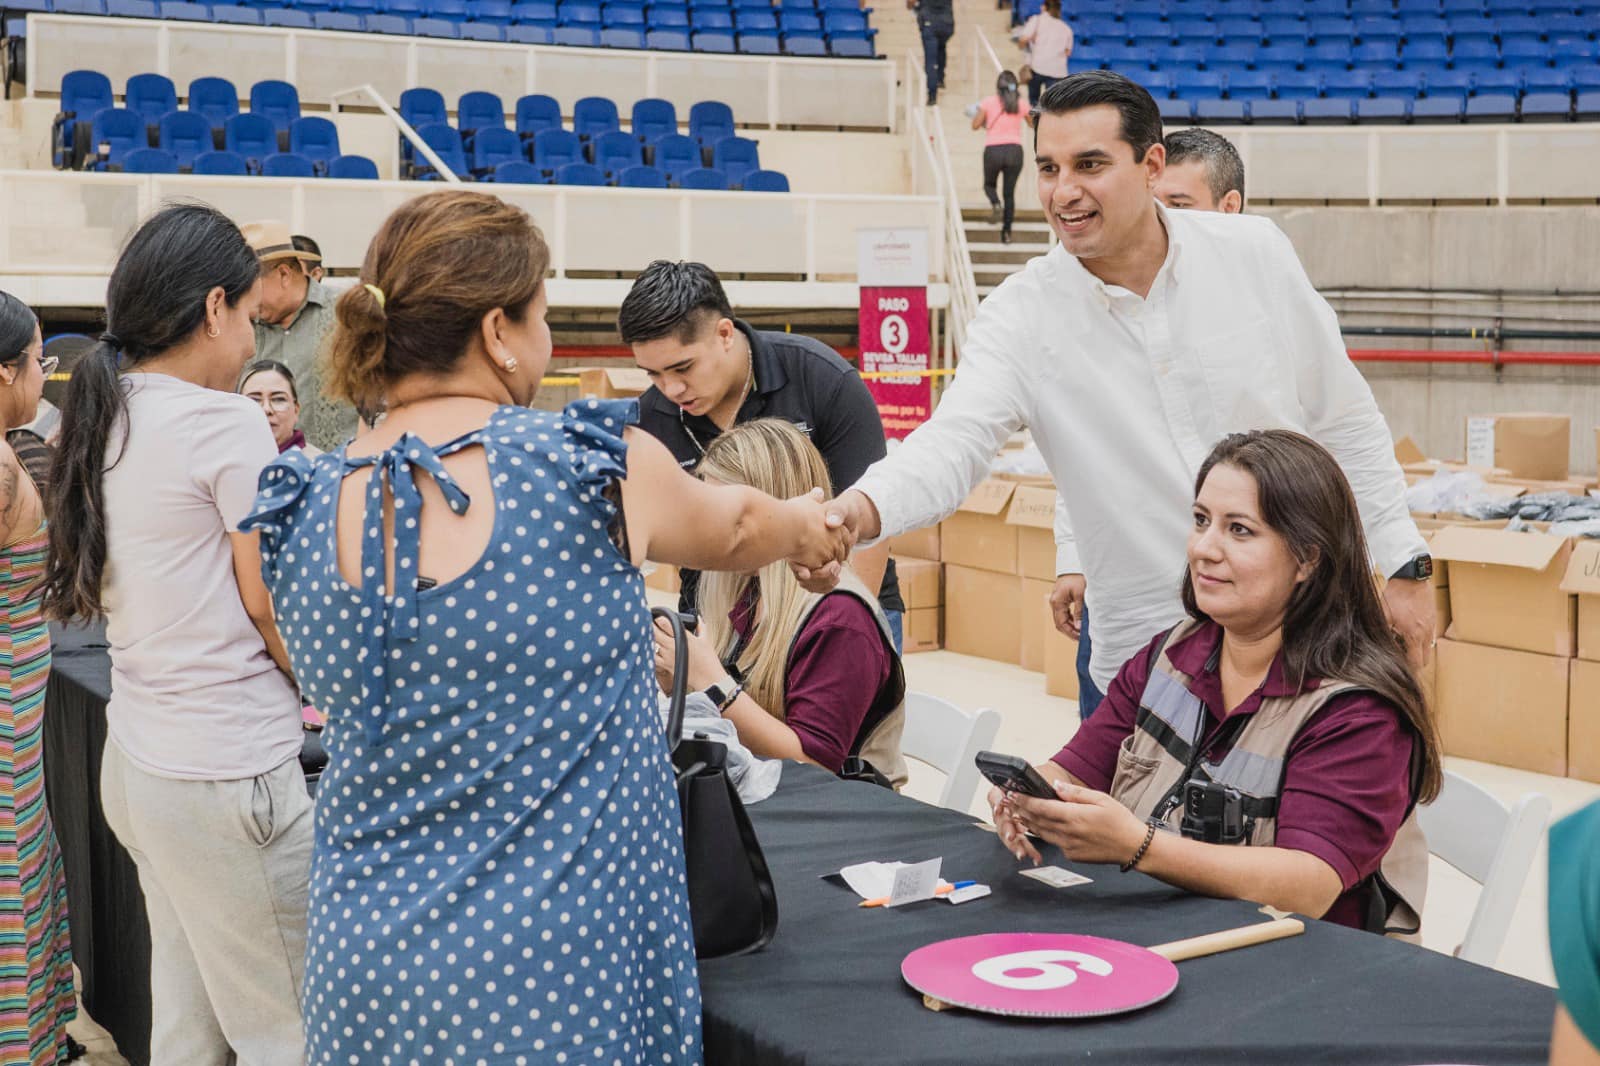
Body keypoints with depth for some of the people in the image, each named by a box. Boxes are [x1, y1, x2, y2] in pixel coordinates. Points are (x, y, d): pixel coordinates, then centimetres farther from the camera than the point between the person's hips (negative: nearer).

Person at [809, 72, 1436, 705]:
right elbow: (955, 440, -23)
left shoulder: (1255, 253, -4)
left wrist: (1403, 565, 4)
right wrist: (859, 510, -44)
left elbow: (1343, 421, 4)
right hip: (1143, 655, -1)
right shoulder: (1021, 315, -8)